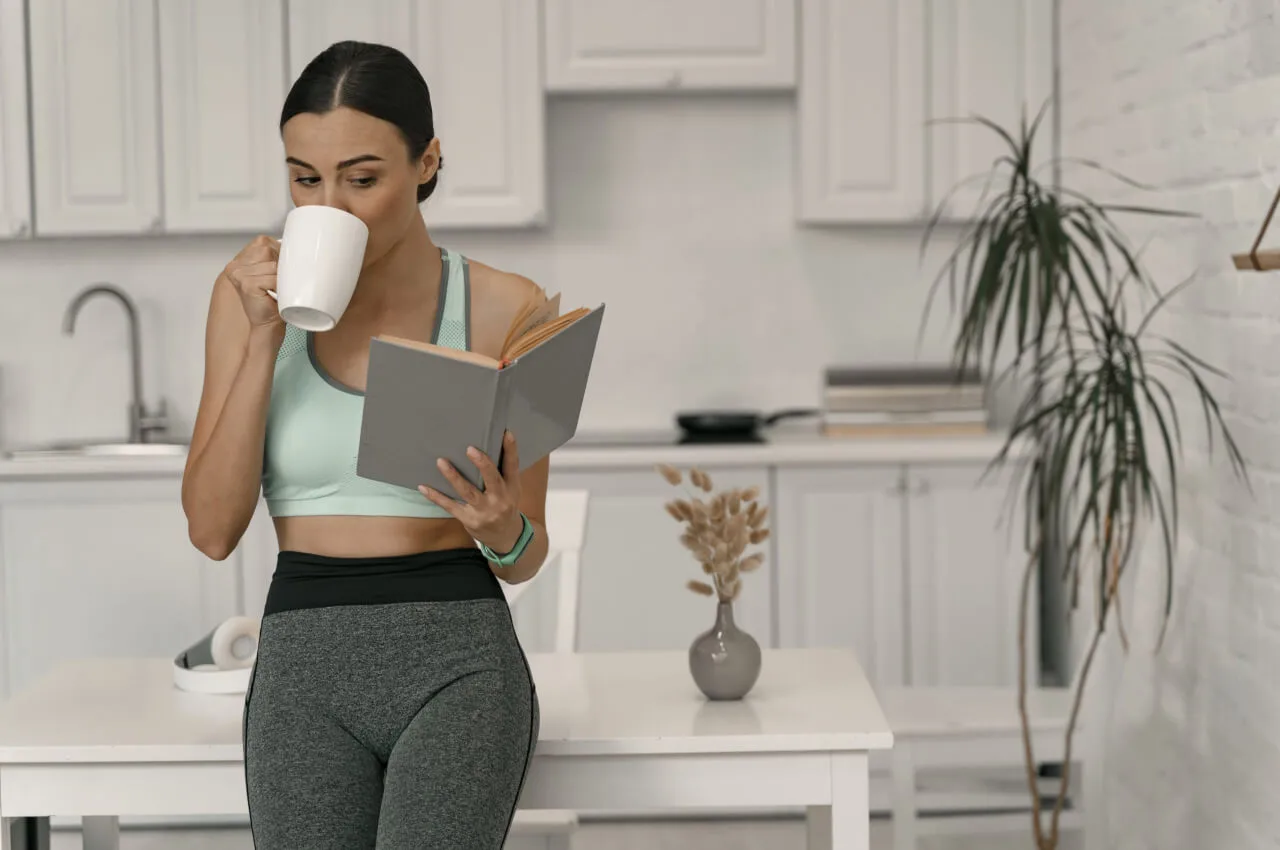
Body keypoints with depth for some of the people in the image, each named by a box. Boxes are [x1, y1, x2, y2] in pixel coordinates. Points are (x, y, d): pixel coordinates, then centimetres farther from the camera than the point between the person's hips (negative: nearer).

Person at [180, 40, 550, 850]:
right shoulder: (254, 294, 5)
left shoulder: (504, 309, -1)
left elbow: (525, 558, 6)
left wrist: (500, 529, -18)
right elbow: (214, 528, -1)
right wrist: (264, 338, -9)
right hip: (303, 664, 2)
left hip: (459, 659, -2)